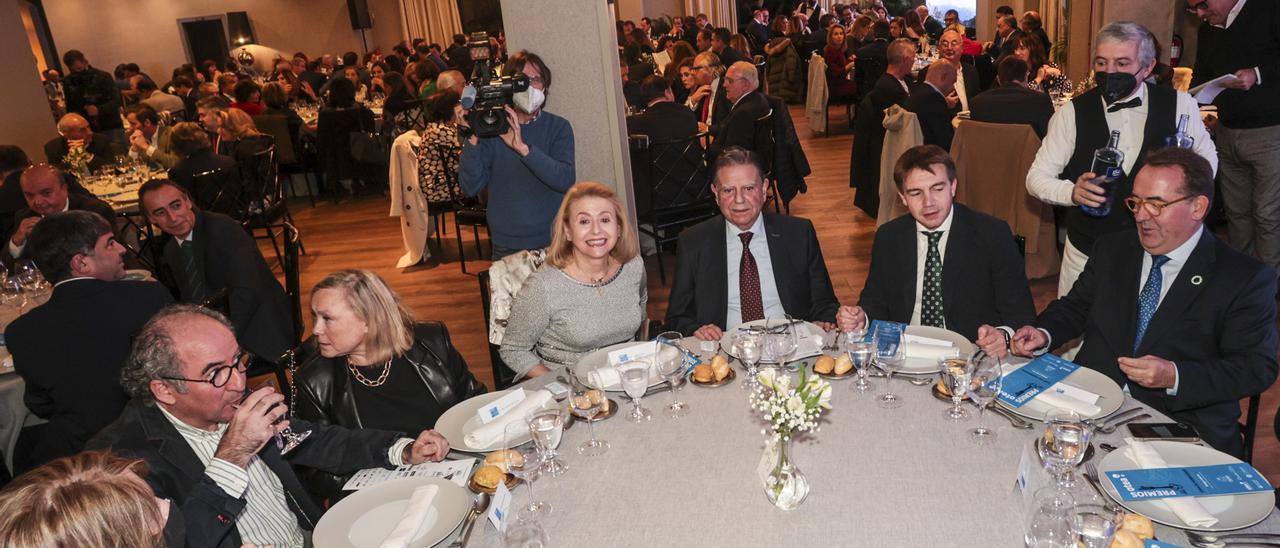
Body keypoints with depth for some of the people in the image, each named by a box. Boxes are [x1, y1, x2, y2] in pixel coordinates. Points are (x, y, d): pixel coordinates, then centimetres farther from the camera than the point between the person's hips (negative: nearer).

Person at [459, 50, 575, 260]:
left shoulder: (558, 127, -2)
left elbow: (565, 180, -19)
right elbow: (471, 187, -8)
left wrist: (522, 147, -30)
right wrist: (472, 139, -21)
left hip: (554, 242, 0)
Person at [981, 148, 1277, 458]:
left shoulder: (1246, 278, -3)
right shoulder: (1113, 249, 11)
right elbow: (1075, 307, 18)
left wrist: (1175, 377, -20)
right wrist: (1043, 335, -5)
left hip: (1178, 430, -3)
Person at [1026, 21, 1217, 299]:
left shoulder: (1180, 105, -5)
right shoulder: (1072, 113, -8)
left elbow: (1207, 159, 11)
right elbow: (1037, 177, -7)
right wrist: (1072, 192, -26)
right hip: (1086, 252, 0)